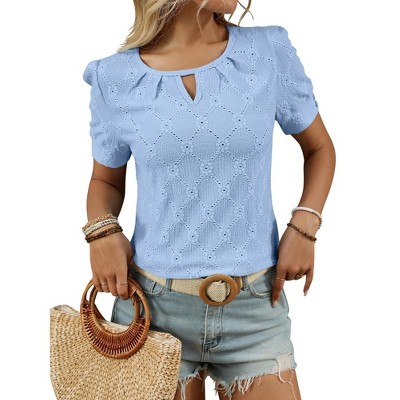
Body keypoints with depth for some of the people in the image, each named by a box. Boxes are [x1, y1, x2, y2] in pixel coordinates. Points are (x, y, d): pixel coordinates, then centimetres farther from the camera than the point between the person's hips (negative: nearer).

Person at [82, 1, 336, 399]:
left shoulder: (269, 52, -3)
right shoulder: (114, 78, -4)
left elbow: (319, 147, 9)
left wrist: (304, 224, -6)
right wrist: (102, 230, -9)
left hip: (255, 306, 1)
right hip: (153, 306, 0)